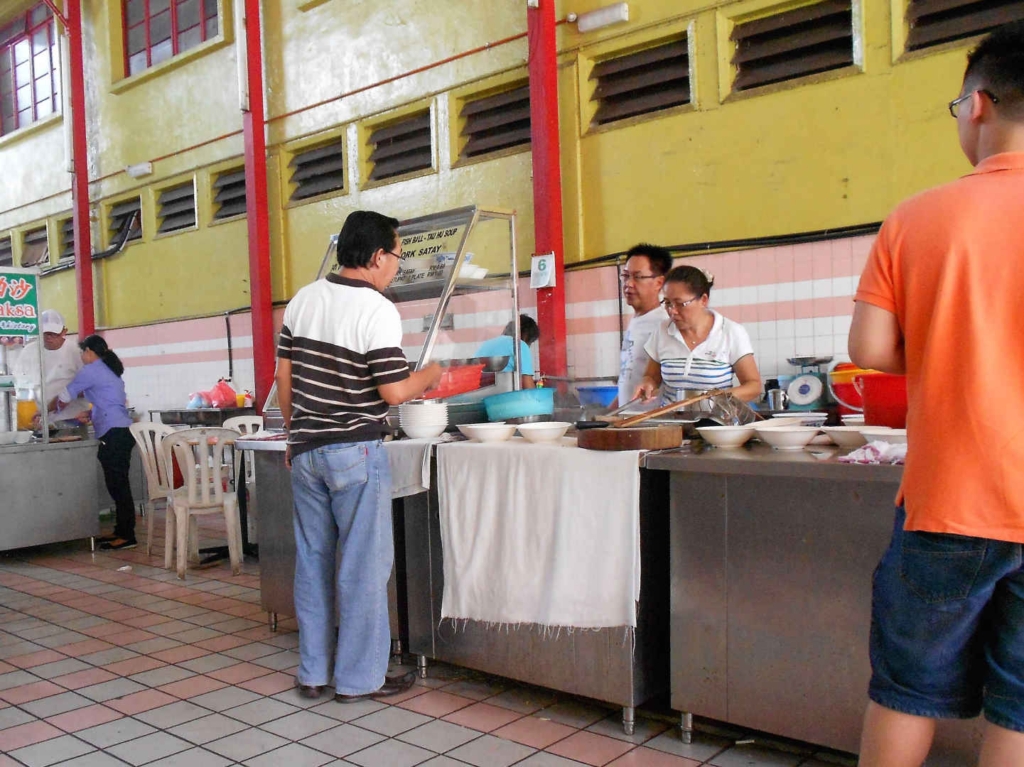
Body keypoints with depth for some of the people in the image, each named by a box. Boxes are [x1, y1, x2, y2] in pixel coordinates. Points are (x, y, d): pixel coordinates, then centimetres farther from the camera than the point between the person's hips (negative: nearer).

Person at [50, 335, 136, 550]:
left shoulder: (91, 370, -5)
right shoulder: (108, 370, 22)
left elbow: (65, 397, 2)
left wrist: (45, 411, 17)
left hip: (114, 433, -9)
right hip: (120, 432, 9)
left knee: (118, 485, -8)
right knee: (117, 484, 12)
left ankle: (127, 536, -6)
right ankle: (121, 531, 16)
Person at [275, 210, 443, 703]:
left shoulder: (303, 300, 7)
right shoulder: (378, 311, -14)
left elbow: (284, 375, 11)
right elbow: (393, 392, -16)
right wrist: (430, 376, 2)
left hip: (306, 452, 7)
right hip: (356, 453, -7)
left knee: (312, 561, 13)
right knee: (363, 565, 3)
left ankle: (313, 672, 23)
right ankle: (359, 678, 12)